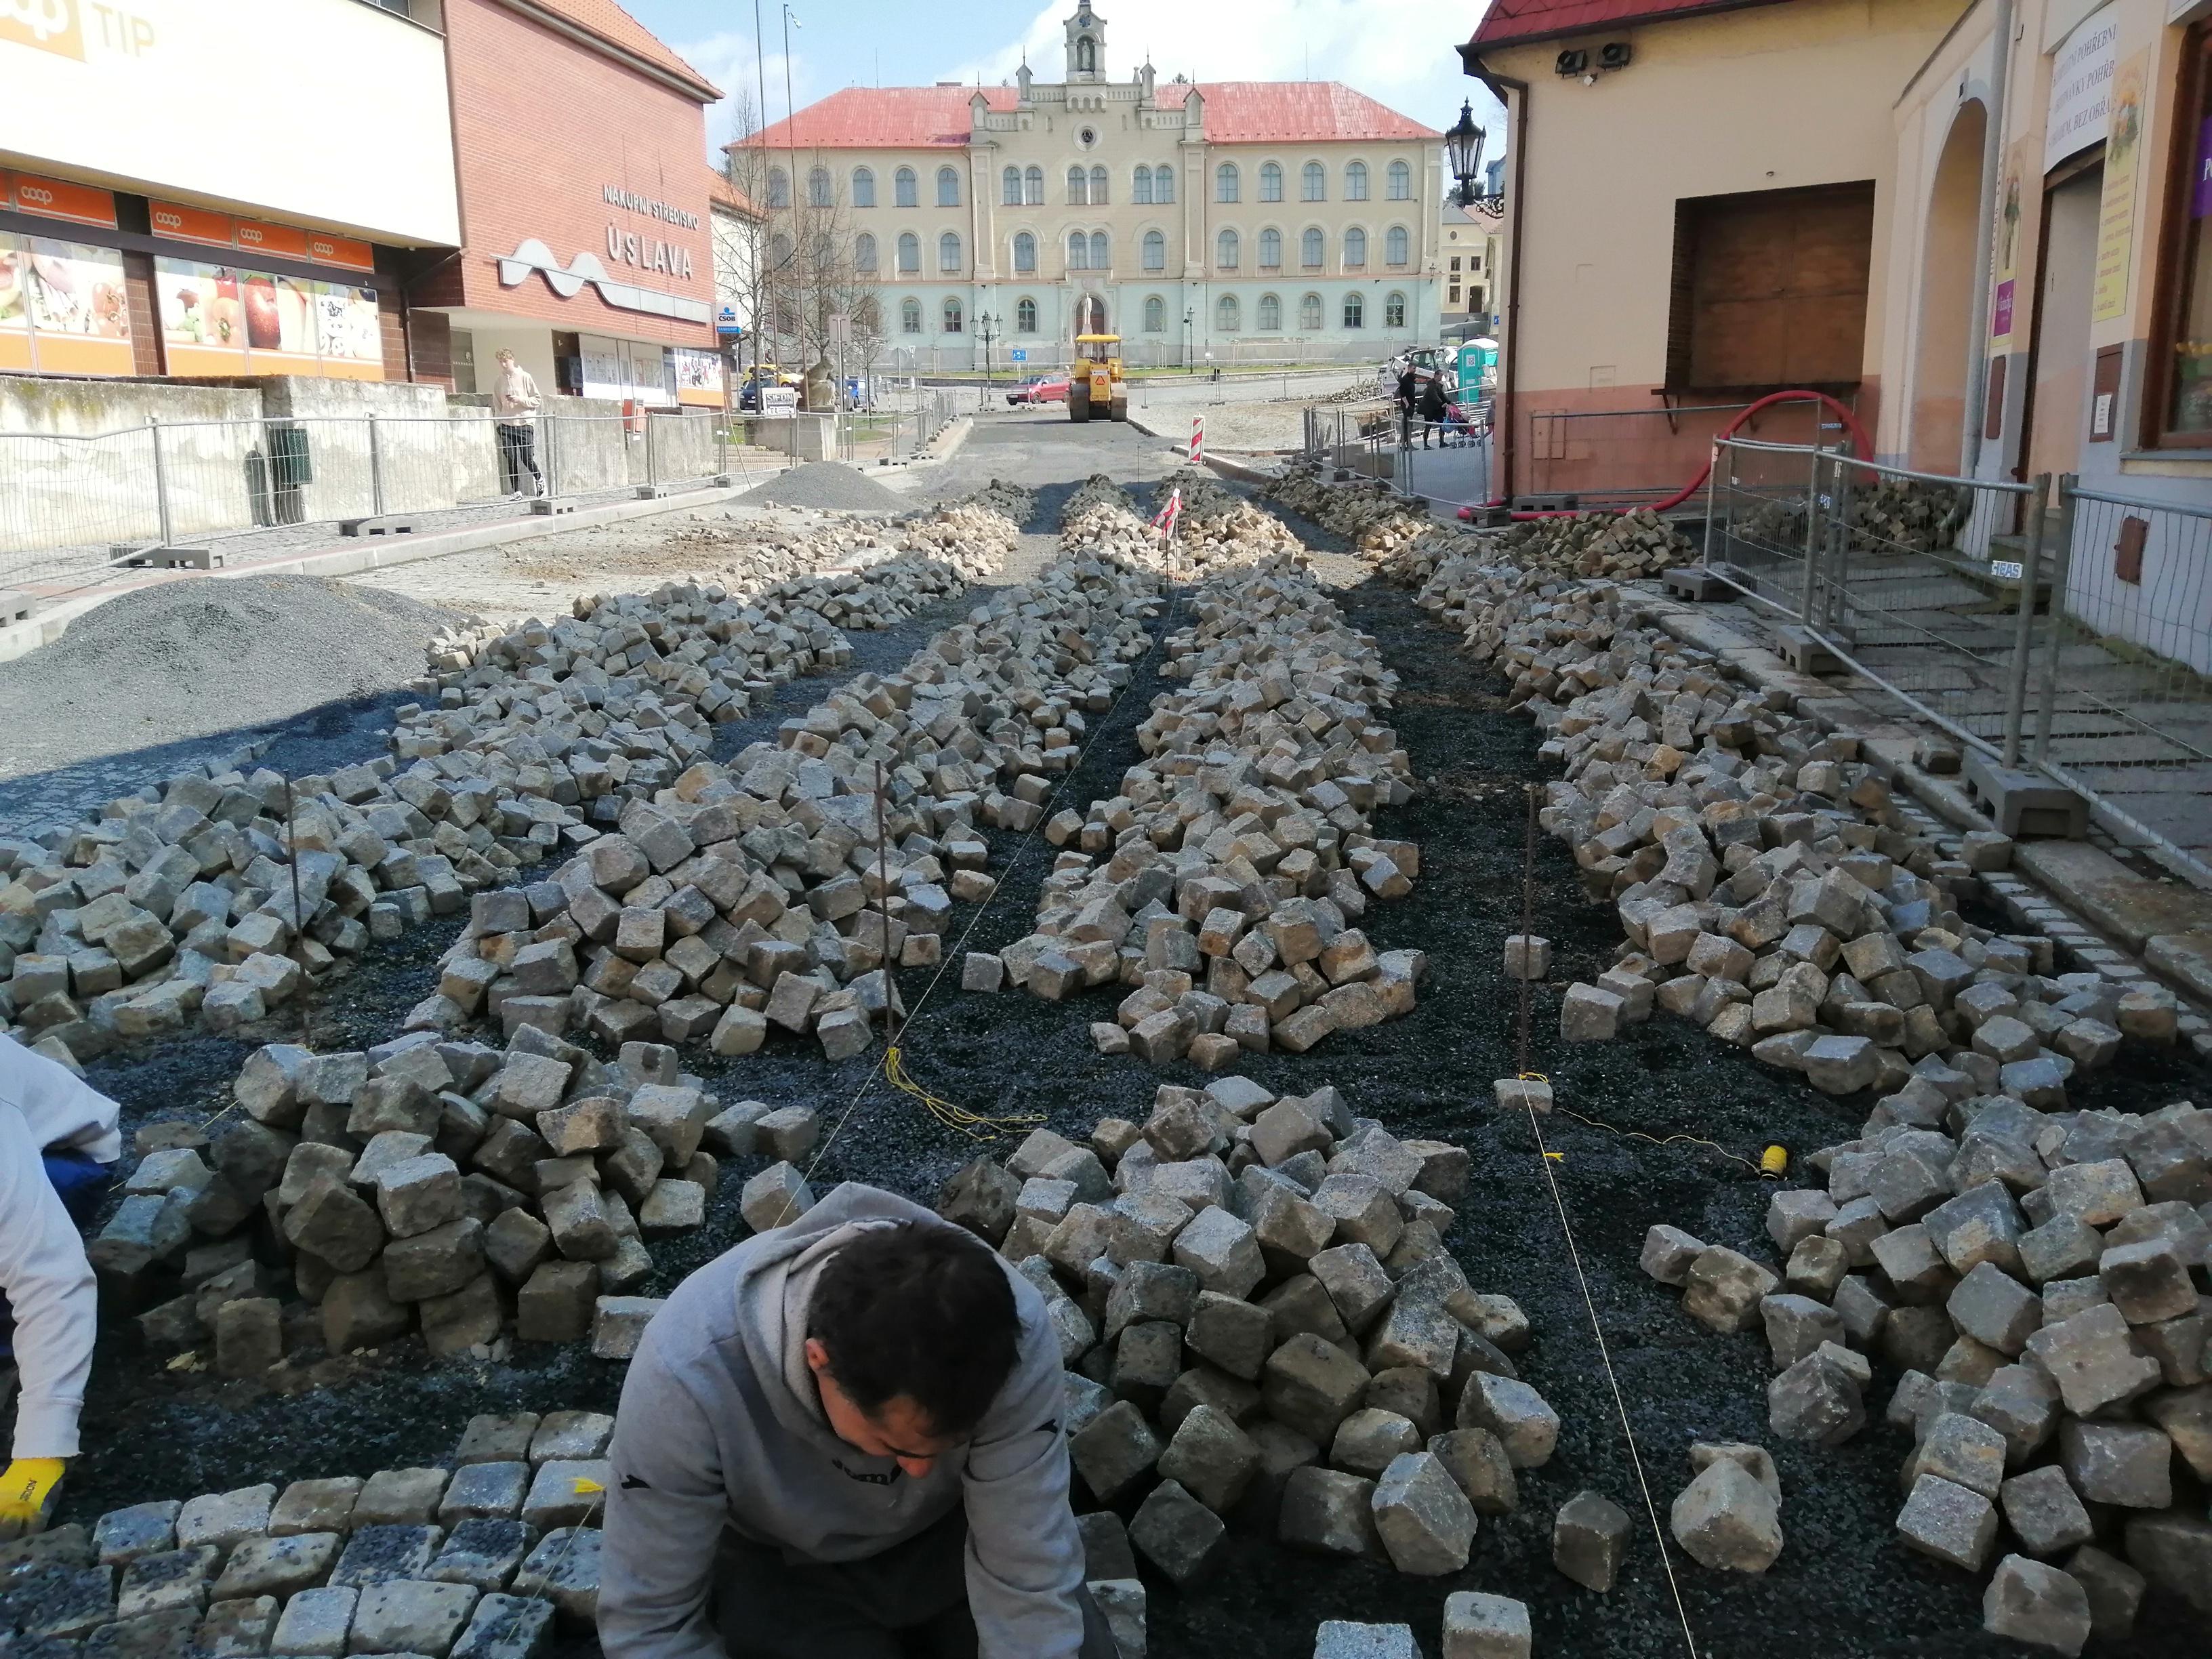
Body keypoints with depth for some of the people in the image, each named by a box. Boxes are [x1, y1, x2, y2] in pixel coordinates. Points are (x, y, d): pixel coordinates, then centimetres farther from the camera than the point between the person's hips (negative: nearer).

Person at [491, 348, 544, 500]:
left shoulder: (524, 377, 2)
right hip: (506, 425, 3)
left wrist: (520, 400, -13)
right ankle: (516, 491, 4)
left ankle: (539, 478, 23)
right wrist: (497, 420, 6)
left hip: (524, 424, -3)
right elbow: (497, 405, 17)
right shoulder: (499, 382, 11)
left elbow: (537, 400, 0)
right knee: (511, 460, -2)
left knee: (527, 458, -7)